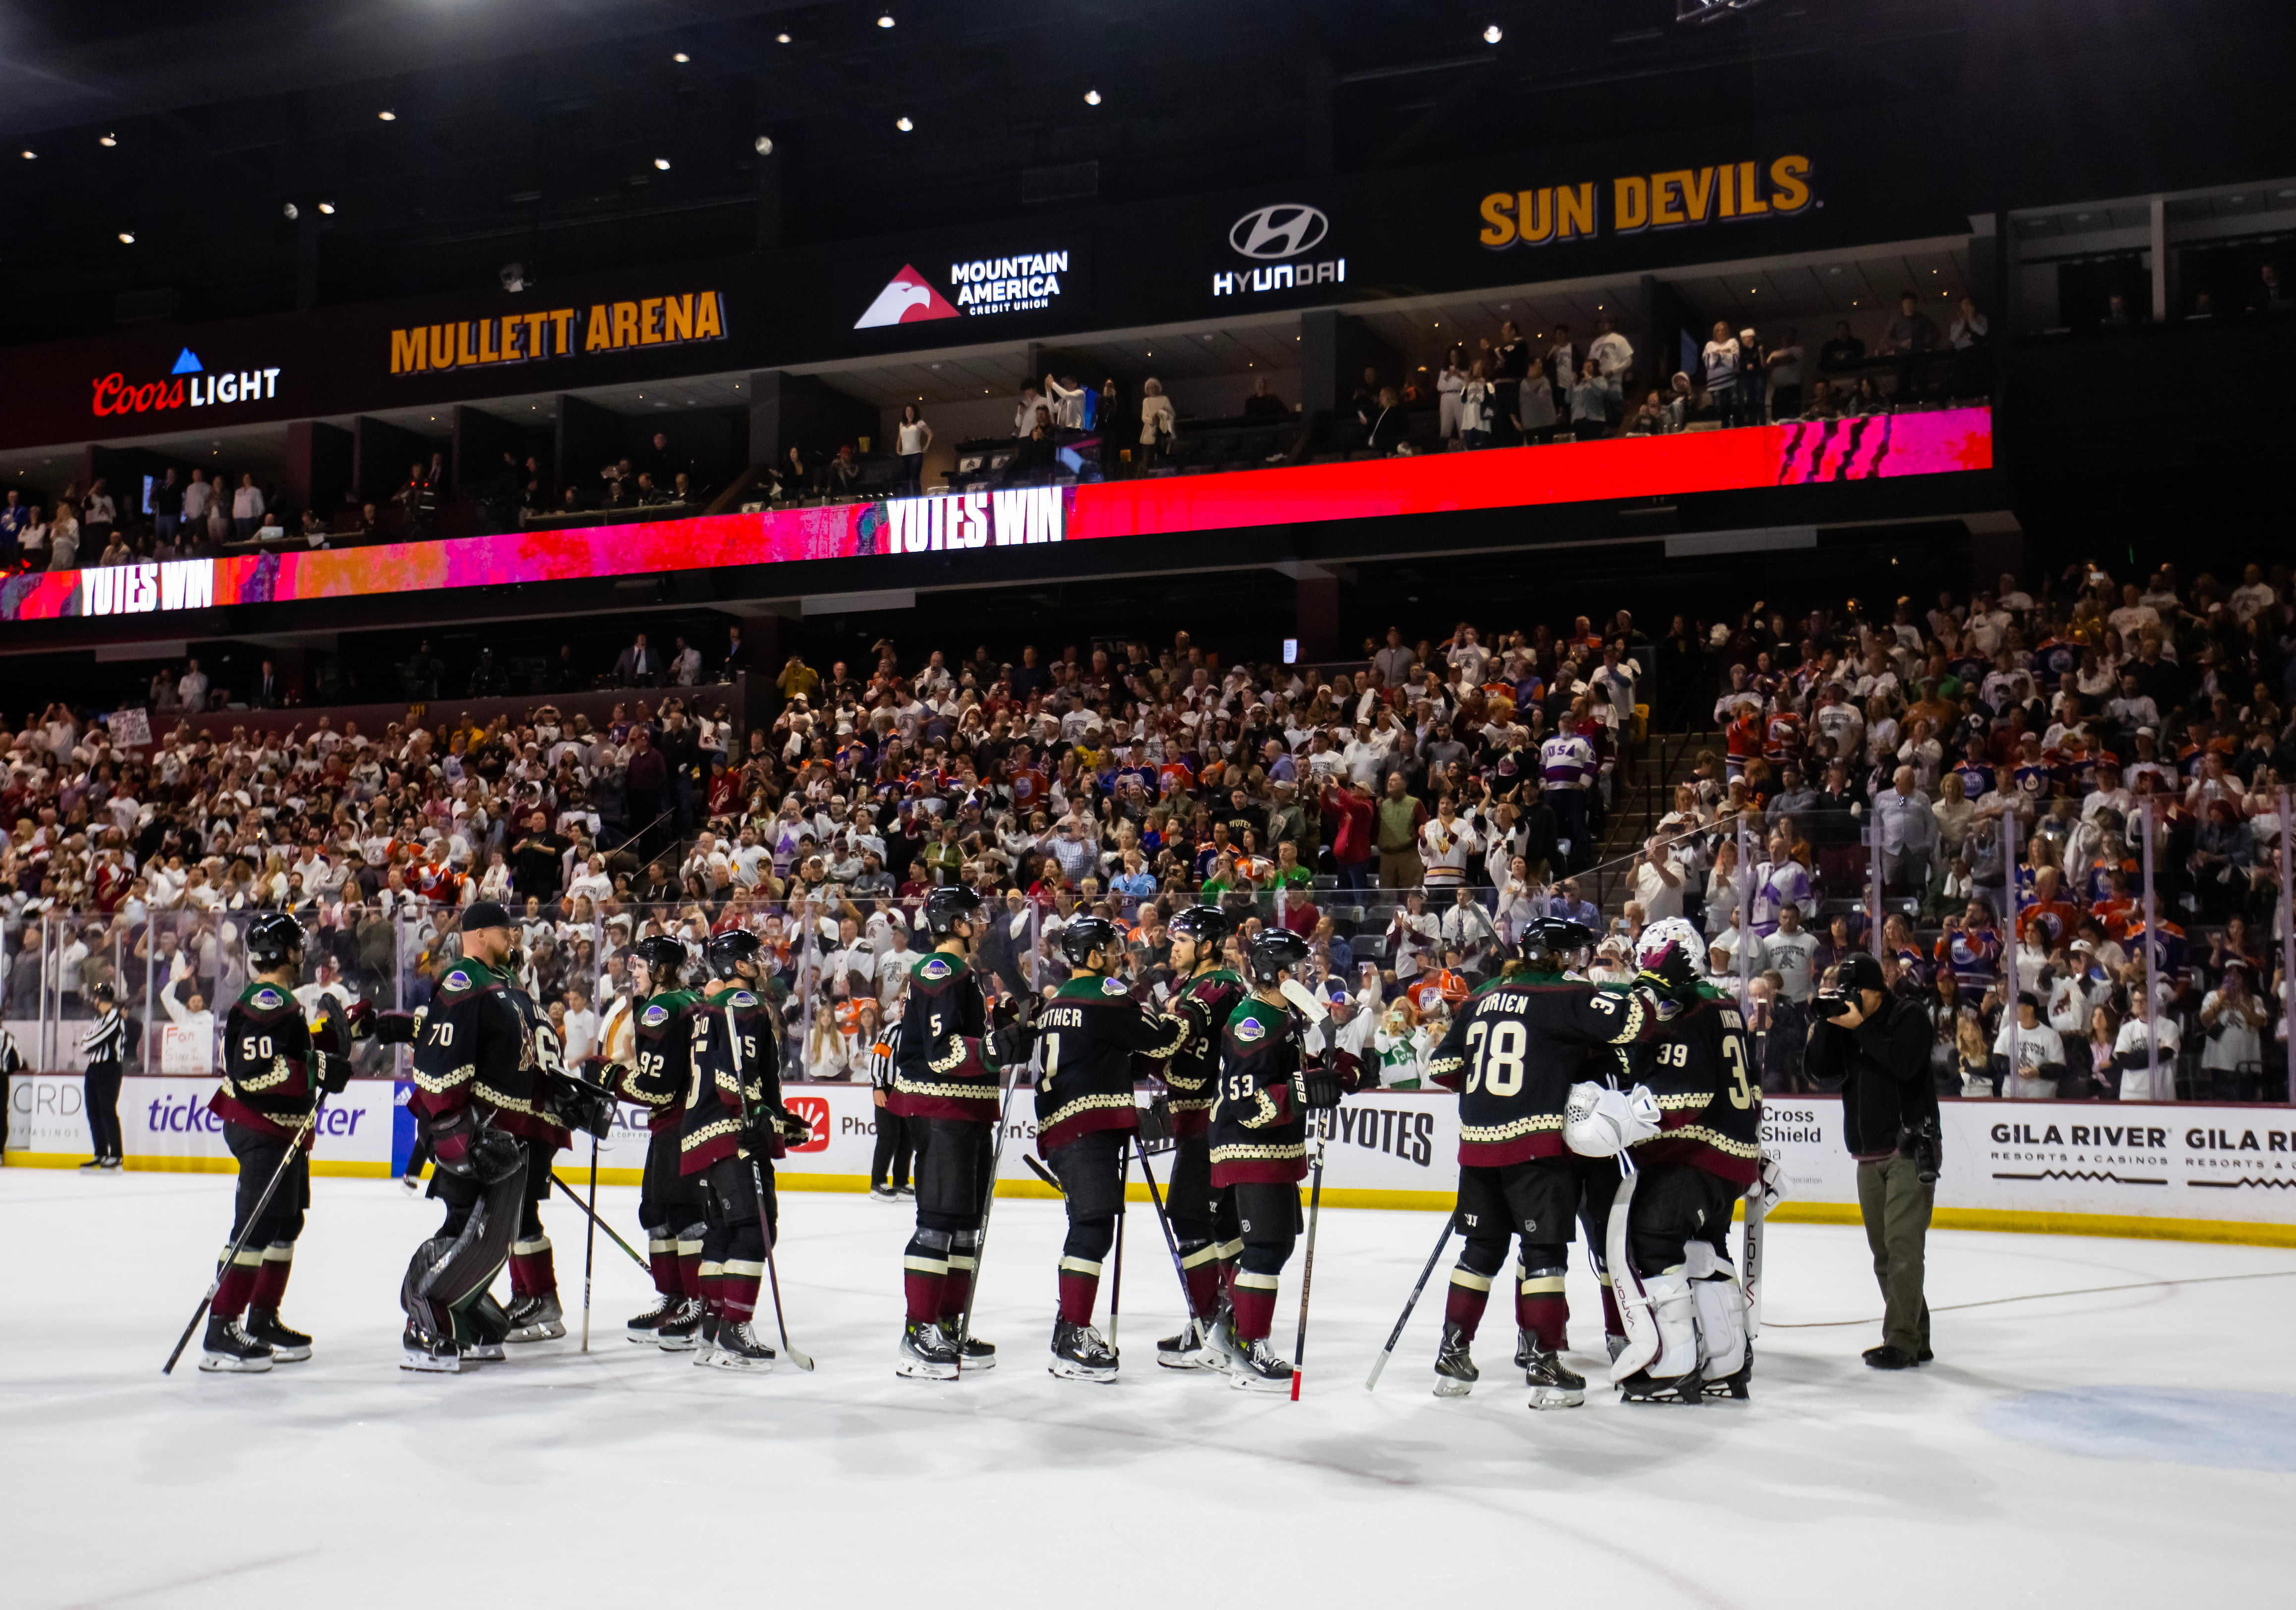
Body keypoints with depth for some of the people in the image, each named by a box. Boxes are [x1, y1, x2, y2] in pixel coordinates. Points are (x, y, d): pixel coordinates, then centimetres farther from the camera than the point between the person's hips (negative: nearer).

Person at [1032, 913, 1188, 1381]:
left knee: (1089, 1226, 16)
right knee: (1094, 1227, -12)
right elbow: (1161, 1041, -7)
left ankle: (1071, 1326, 21)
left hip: (1058, 1126, 10)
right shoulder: (1105, 997, -8)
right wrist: (1187, 1018, 11)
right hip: (1090, 1127, -10)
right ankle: (1072, 1342, -16)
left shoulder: (1056, 1003, 21)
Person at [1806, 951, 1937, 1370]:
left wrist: (1861, 1027, -19)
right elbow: (1822, 1072, 2)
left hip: (1911, 1149, -7)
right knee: (1883, 1251, 8)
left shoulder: (1909, 1014, -5)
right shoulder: (1844, 1019, 10)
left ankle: (1900, 1342, -11)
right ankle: (1917, 1341, 16)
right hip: (1869, 1155, 7)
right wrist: (1826, 1022, -8)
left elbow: (1905, 1064, -21)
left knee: (1903, 1245, -12)